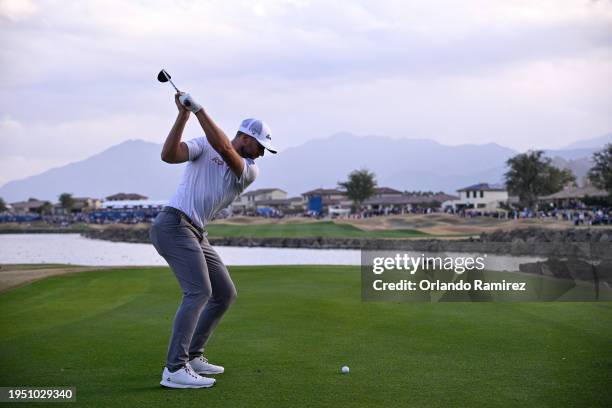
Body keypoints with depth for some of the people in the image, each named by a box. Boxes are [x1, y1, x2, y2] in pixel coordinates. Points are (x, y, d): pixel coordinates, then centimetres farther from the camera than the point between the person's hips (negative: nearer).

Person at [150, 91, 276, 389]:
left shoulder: (250, 171, 9)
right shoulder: (203, 146, 0)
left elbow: (224, 148, -11)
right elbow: (168, 155, -15)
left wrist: (199, 110, -16)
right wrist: (183, 115, -19)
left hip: (196, 235, 8)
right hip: (174, 225, -8)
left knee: (225, 294, 12)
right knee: (199, 291, -21)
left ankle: (192, 356, 22)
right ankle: (174, 370, -25)